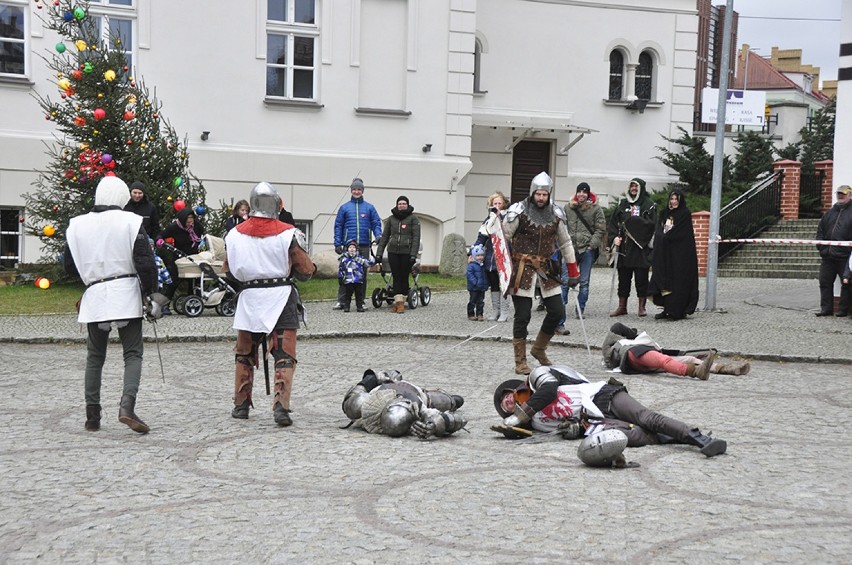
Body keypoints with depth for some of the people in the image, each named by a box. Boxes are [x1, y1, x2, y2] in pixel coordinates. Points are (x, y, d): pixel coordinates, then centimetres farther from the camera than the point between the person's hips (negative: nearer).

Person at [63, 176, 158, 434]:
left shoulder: (77, 225, 4)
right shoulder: (131, 222, -6)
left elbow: (69, 264, 12)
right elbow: (145, 262, -10)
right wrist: (148, 290, 4)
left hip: (94, 296, 3)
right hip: (126, 295, -3)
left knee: (95, 357, 13)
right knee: (133, 354, 1)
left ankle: (92, 416, 14)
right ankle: (127, 406, -19)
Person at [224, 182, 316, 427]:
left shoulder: (235, 234, 0)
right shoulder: (288, 234, -9)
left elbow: (229, 269, 12)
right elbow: (306, 270, -4)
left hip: (250, 297, 3)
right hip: (281, 297, -2)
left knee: (244, 355, 18)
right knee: (284, 356, 1)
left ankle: (241, 404, 26)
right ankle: (281, 406, -9)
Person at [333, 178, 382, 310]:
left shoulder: (369, 207, 10)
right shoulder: (344, 208, 9)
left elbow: (376, 223, 8)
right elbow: (338, 226, 7)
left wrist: (378, 235, -12)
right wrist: (337, 244, -1)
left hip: (364, 245, 1)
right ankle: (341, 300, -2)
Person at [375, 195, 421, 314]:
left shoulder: (413, 218, 1)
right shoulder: (391, 219, 12)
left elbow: (416, 237, -4)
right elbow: (384, 236, 14)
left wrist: (413, 254, -13)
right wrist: (379, 253, 7)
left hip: (407, 252, -3)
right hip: (393, 252, 3)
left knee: (404, 277, 0)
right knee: (396, 277, -1)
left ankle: (401, 303, 5)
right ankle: (398, 302, -2)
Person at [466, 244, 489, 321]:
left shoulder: (483, 265, 10)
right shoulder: (471, 265, -11)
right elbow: (469, 274, -18)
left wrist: (486, 284, 11)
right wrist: (475, 282, -24)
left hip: (482, 288, 6)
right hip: (474, 288, -6)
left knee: (481, 301, 9)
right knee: (472, 301, 2)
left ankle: (479, 314, 15)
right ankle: (471, 315, 10)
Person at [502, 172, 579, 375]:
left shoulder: (556, 214, 6)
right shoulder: (518, 212, -8)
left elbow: (565, 243, 16)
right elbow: (503, 240, -4)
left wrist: (573, 271, 15)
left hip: (546, 268, 5)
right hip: (522, 268, -5)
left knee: (557, 312, 4)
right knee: (523, 316, -4)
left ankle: (539, 349, 26)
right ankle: (520, 362, 7)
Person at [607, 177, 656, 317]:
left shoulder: (649, 205, 2)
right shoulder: (623, 204, 13)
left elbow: (651, 223, -11)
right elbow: (613, 222, 9)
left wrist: (635, 219, -16)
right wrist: (614, 237, -6)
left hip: (641, 248, -4)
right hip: (624, 247, 4)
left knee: (641, 278, -1)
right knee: (623, 277, 8)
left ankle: (642, 307, 7)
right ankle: (622, 306, 15)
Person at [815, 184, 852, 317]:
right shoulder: (829, 213, 18)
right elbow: (820, 230, 21)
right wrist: (821, 247, 8)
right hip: (827, 256, 6)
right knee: (825, 282, 7)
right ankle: (826, 308, 13)